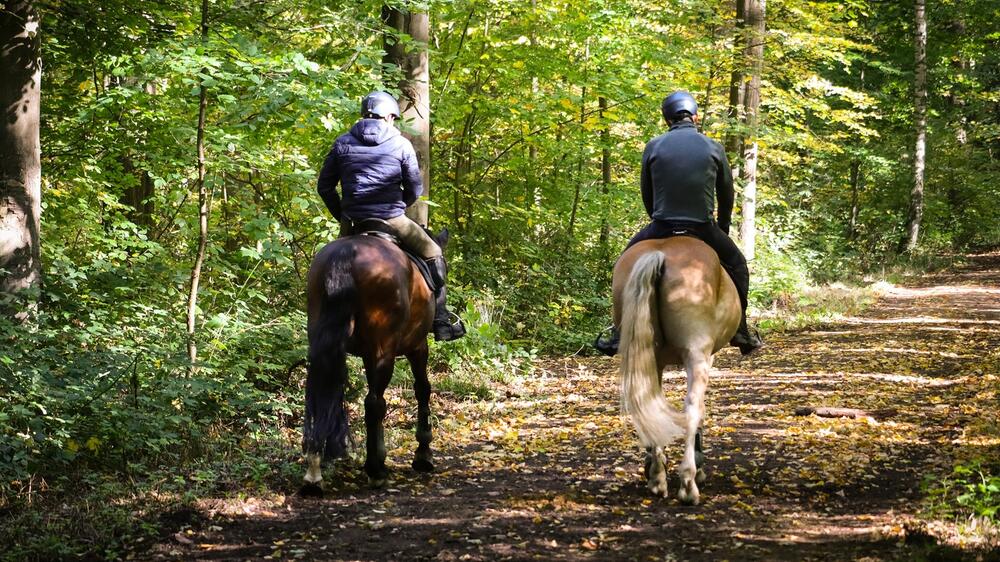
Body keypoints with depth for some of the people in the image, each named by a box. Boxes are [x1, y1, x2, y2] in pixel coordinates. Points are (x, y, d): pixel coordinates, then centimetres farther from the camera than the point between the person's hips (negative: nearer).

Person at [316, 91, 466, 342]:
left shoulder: (343, 143, 8)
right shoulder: (401, 144, 1)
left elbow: (324, 187, 8)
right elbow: (415, 189, 3)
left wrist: (341, 215, 19)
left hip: (353, 222, 3)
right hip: (392, 220, -3)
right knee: (433, 254, 14)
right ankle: (441, 322, 11)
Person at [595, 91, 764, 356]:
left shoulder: (653, 146, 3)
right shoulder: (714, 148, 4)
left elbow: (646, 194, 11)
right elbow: (727, 195, 12)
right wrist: (722, 230, 27)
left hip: (661, 227, 0)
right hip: (703, 229, 0)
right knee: (737, 264, 25)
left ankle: (619, 335, 19)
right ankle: (740, 333, 21)